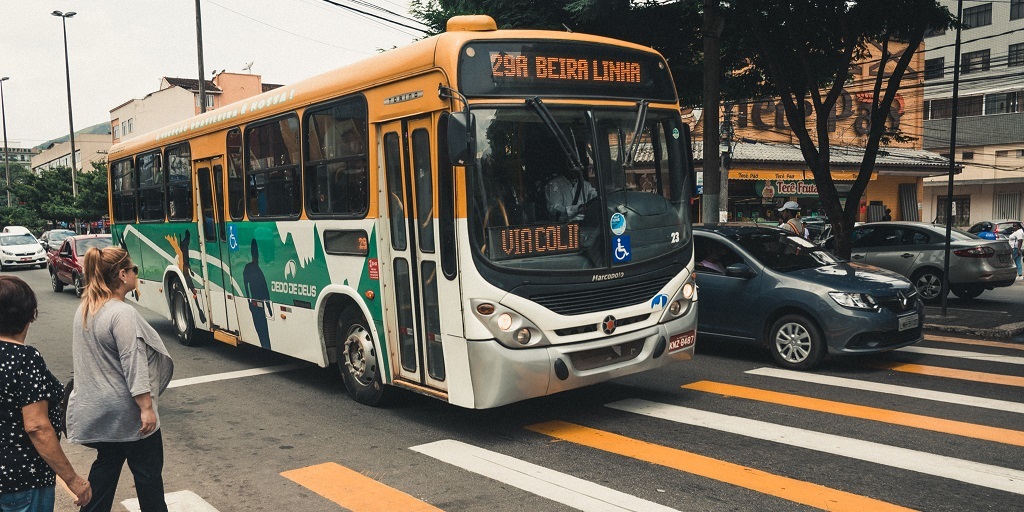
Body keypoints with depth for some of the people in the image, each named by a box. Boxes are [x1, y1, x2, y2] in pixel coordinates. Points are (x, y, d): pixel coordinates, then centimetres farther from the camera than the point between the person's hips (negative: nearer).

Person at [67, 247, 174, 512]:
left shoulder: (83, 310, 6)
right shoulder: (122, 314, -22)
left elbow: (85, 356, 16)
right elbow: (133, 365, -24)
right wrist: (146, 407, -22)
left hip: (97, 409, 9)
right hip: (126, 411, -8)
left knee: (107, 464, 20)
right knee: (148, 470, 5)